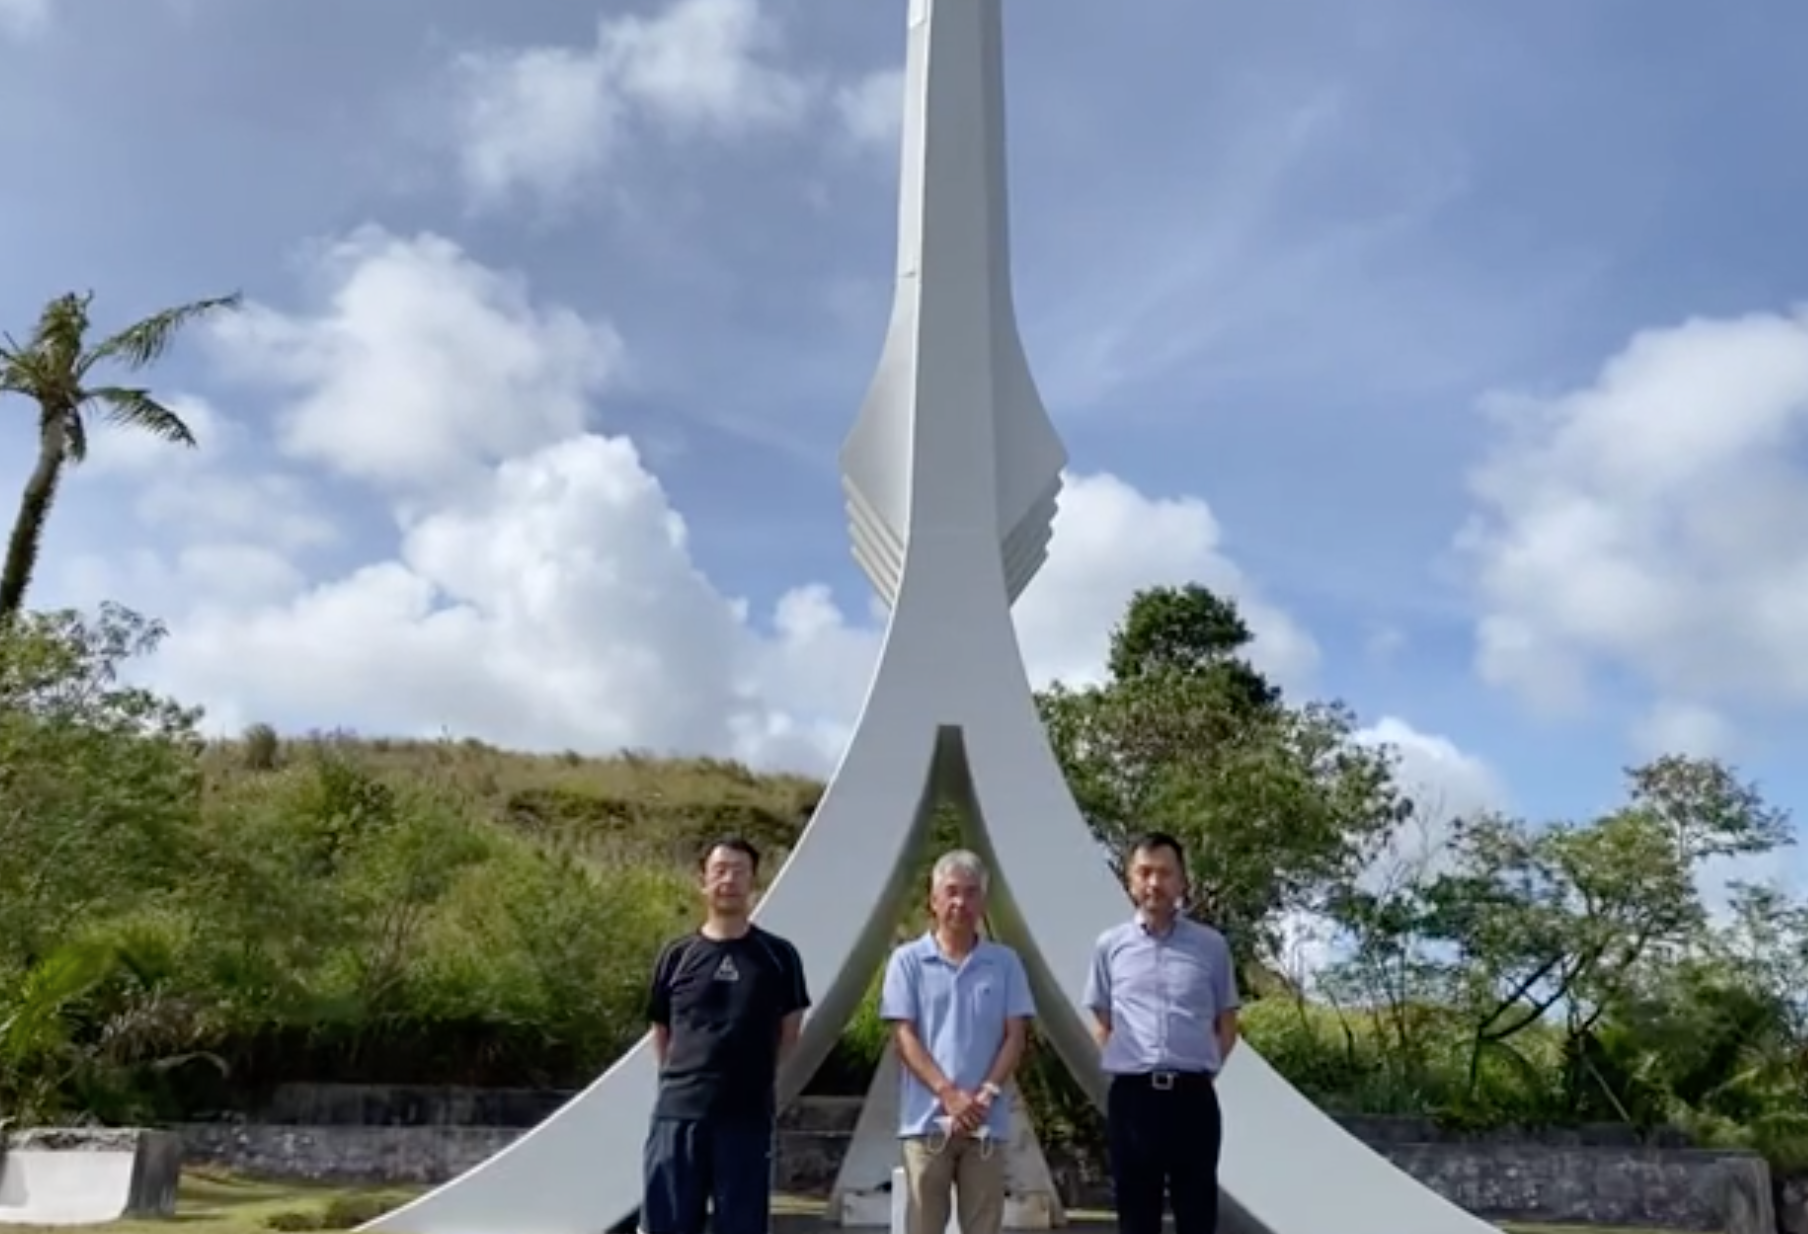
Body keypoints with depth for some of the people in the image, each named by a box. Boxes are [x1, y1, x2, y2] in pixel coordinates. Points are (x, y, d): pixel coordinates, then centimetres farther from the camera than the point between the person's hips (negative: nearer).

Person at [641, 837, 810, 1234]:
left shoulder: (778, 956, 2)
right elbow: (661, 1033, 14)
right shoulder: (677, 955, 5)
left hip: (748, 1115, 0)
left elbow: (790, 1029, 12)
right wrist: (684, 1080, 8)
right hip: (678, 1112, 1)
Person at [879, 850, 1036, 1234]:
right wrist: (948, 1094, -16)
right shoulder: (908, 960, 1)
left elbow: (1015, 1035, 3)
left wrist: (988, 1093, -12)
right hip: (927, 1120, -2)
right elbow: (904, 1036, -5)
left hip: (987, 1122, 2)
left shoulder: (1005, 962, 7)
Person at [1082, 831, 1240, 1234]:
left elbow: (1227, 1026, 12)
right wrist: (1125, 1065, 2)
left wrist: (1199, 1068, 3)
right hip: (1131, 1095, 0)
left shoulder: (1211, 945, 3)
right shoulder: (1110, 945, 4)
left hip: (1192, 1096, 0)